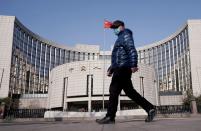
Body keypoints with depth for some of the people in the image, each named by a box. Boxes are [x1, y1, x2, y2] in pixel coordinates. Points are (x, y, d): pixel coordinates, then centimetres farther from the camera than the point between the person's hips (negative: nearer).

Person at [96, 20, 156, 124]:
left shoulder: (125, 35, 0)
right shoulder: (120, 38, 30)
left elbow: (132, 50, -16)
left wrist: (133, 65, -27)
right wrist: (111, 69, 24)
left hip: (123, 68, -10)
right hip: (120, 68, 10)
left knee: (114, 90, -11)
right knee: (129, 91, 7)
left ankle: (110, 117, -9)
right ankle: (149, 108, 8)